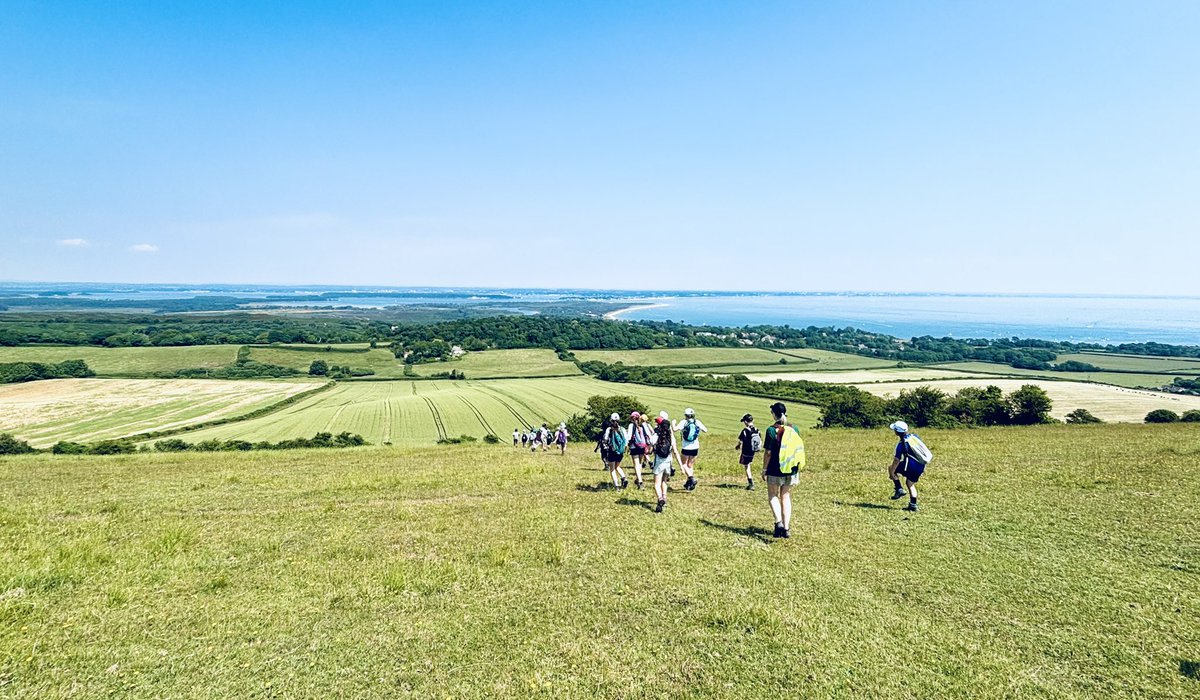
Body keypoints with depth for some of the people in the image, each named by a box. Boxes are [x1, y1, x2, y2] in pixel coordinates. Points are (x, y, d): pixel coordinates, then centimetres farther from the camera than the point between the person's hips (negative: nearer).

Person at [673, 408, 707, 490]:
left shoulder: (683, 422, -9)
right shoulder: (697, 422, -1)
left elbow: (675, 429, -22)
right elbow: (705, 430, 5)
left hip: (686, 448, -4)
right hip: (695, 447, 4)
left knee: (683, 464, 8)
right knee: (690, 465, 15)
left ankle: (691, 478, -13)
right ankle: (689, 483, 20)